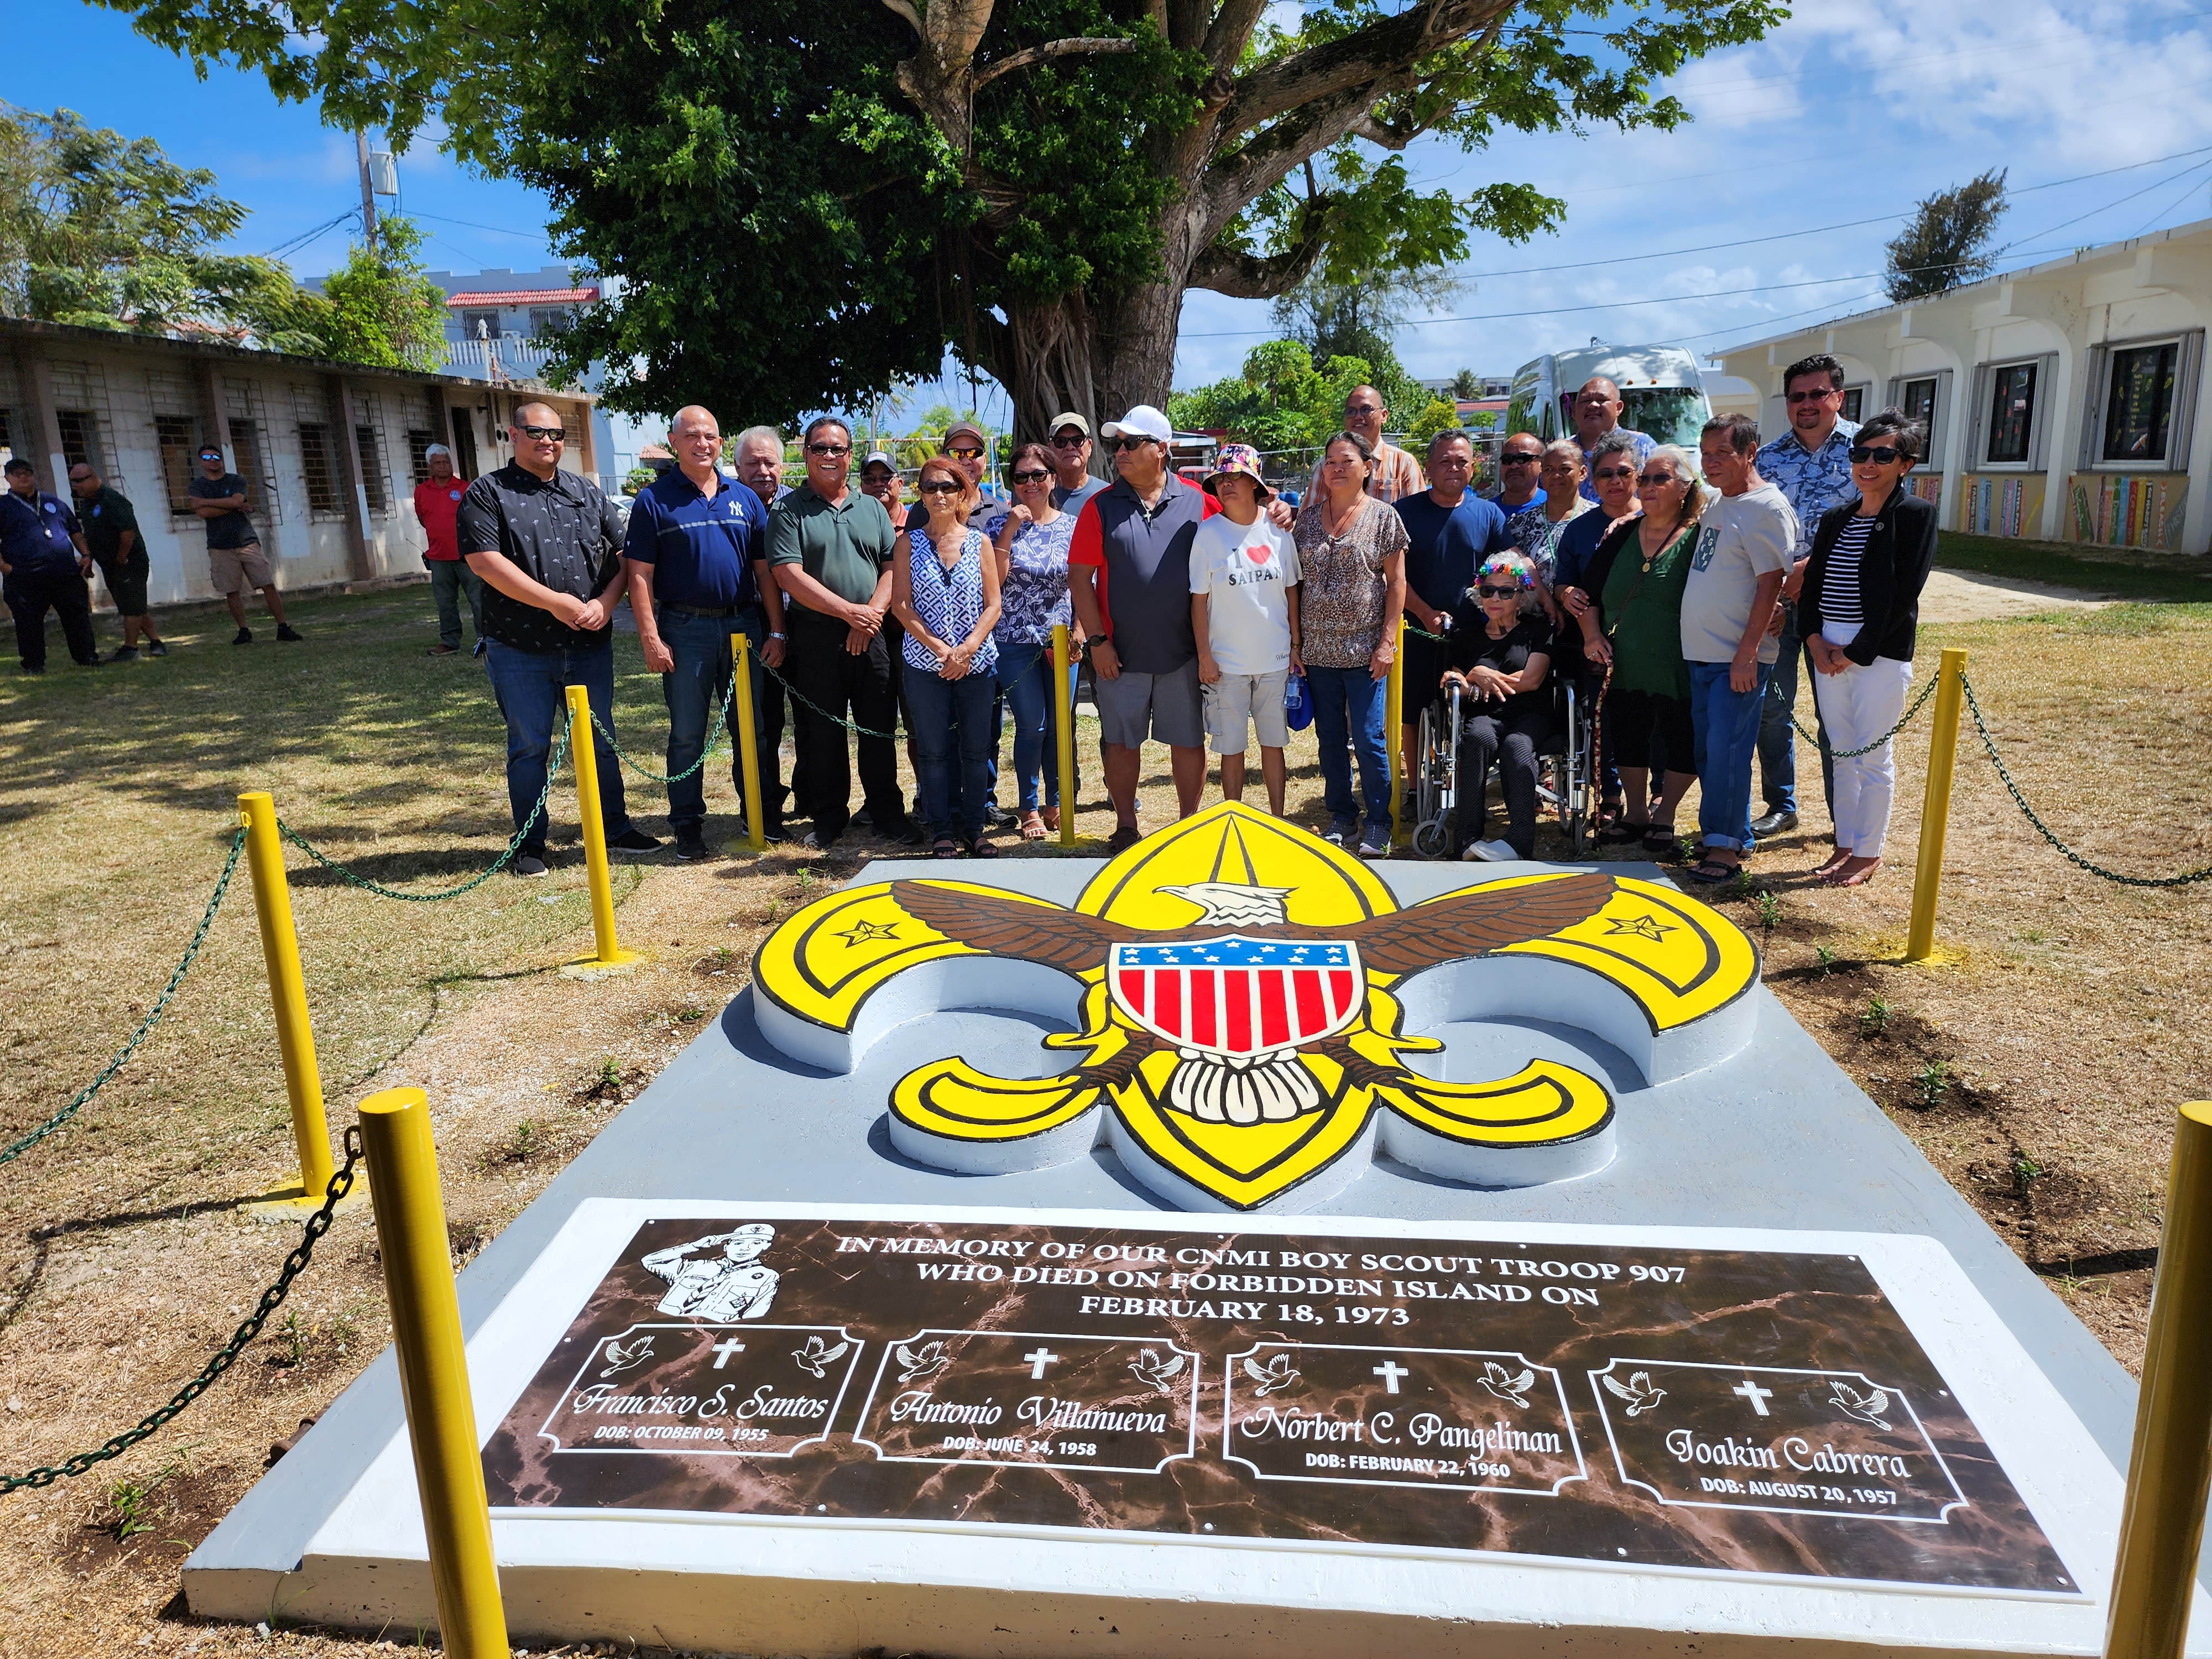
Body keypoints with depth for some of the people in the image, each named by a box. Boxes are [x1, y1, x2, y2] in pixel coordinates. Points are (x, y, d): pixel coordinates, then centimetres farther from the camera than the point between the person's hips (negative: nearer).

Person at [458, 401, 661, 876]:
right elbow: (486, 561, -14)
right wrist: (557, 602, -17)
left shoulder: (587, 493, 13)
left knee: (600, 742, 11)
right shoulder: (486, 495, -1)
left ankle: (615, 828, 24)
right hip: (521, 651, -3)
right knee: (529, 748, 5)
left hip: (590, 645, 4)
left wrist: (605, 602, -8)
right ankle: (529, 845, 15)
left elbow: (622, 554, 10)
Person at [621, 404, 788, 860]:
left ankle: (761, 811, 21)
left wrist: (776, 633, 3)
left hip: (744, 624, 3)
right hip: (685, 629, -2)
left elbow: (765, 570, 9)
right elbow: (639, 574, -3)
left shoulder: (744, 498, 10)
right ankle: (687, 823, 14)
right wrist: (650, 639, -10)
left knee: (752, 728, 9)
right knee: (687, 733, 5)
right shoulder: (655, 500, 0)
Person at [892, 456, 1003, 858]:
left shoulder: (979, 542, 6)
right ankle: (942, 832, 11)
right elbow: (901, 604, -2)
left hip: (977, 662, 1)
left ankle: (973, 828, 15)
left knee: (976, 749, 4)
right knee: (934, 750, 2)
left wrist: (966, 649, -11)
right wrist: (940, 649, -11)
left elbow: (993, 605, 3)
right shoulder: (909, 542, 4)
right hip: (926, 664, -1)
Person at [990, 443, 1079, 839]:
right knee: (1032, 726, -4)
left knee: (1060, 724, 6)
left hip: (1061, 640, 2)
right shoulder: (1003, 526, 2)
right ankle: (1028, 809, 11)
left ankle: (1056, 803, 22)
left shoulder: (1073, 525, 6)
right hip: (1016, 640, -2)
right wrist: (1009, 532, -15)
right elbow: (994, 581, -9)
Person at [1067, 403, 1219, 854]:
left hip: (1184, 653, 0)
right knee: (1120, 741, 8)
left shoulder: (1198, 503, 0)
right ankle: (1125, 827, 21)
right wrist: (1097, 640, -7)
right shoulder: (1100, 507, 0)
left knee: (1189, 741, 8)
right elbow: (1079, 576, -1)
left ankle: (1190, 825, 23)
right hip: (1120, 653, 0)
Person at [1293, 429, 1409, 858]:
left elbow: (1397, 583, -1)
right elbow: (1296, 582, 10)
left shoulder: (1383, 517, 0)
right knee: (1330, 739, 10)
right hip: (1317, 652, 4)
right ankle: (1342, 819, 22)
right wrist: (1295, 643, 5)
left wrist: (1387, 641, -9)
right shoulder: (1308, 518, 9)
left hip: (1364, 651, -4)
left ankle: (1378, 826, 9)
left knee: (1369, 739, -3)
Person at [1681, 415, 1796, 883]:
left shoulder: (1767, 507, -10)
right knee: (1706, 751, 11)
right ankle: (1734, 835, 22)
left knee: (1726, 750, -8)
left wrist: (1747, 652, -19)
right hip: (1701, 653, 9)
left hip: (1738, 658, -8)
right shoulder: (1716, 508, 16)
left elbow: (1770, 584, -15)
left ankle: (1725, 846, -1)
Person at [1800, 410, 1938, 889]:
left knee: (1873, 756, 1)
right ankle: (1845, 845, 22)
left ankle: (1868, 853, 13)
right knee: (1841, 753, 12)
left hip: (1881, 652, -6)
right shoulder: (1836, 518, 12)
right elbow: (1811, 583, 10)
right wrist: (1815, 639, -6)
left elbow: (1905, 594, -13)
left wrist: (1857, 651, -15)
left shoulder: (1916, 514, -6)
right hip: (1829, 651, 6)